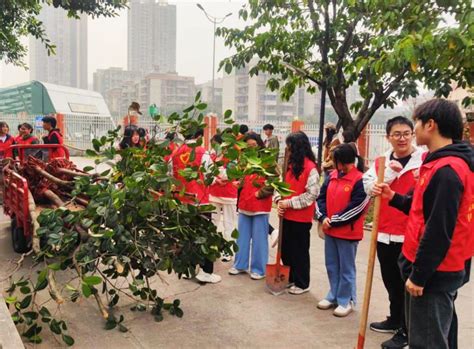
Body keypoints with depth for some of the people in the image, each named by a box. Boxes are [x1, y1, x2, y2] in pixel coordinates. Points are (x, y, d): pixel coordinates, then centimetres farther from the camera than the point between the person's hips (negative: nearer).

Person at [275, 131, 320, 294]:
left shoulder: (310, 168, -14)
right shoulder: (290, 164, 9)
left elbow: (311, 195, -17)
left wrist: (289, 203, -17)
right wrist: (279, 200, -5)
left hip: (301, 217, -7)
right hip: (287, 215, 7)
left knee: (300, 251, 5)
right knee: (286, 249, 16)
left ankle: (302, 284, 20)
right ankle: (290, 279, 32)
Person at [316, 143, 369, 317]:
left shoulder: (360, 180, -14)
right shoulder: (332, 176, 7)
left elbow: (356, 207, -18)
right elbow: (321, 197, 7)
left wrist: (334, 221, -14)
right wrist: (323, 217, -9)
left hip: (348, 231, -7)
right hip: (329, 230, 7)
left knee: (346, 268, 6)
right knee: (331, 265, 17)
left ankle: (346, 300, 19)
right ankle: (333, 296, 31)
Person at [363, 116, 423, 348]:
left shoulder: (425, 159, -7)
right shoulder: (380, 163, 8)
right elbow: (369, 188, -4)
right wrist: (389, 172, -15)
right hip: (385, 233, 5)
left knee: (407, 284, 5)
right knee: (390, 281, 19)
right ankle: (395, 320, 38)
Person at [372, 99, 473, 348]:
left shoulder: (446, 170, -22)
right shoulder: (441, 164, 12)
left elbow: (439, 230, -24)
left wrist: (419, 274, -19)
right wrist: (393, 197, 5)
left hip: (434, 273, -10)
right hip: (433, 268, 10)